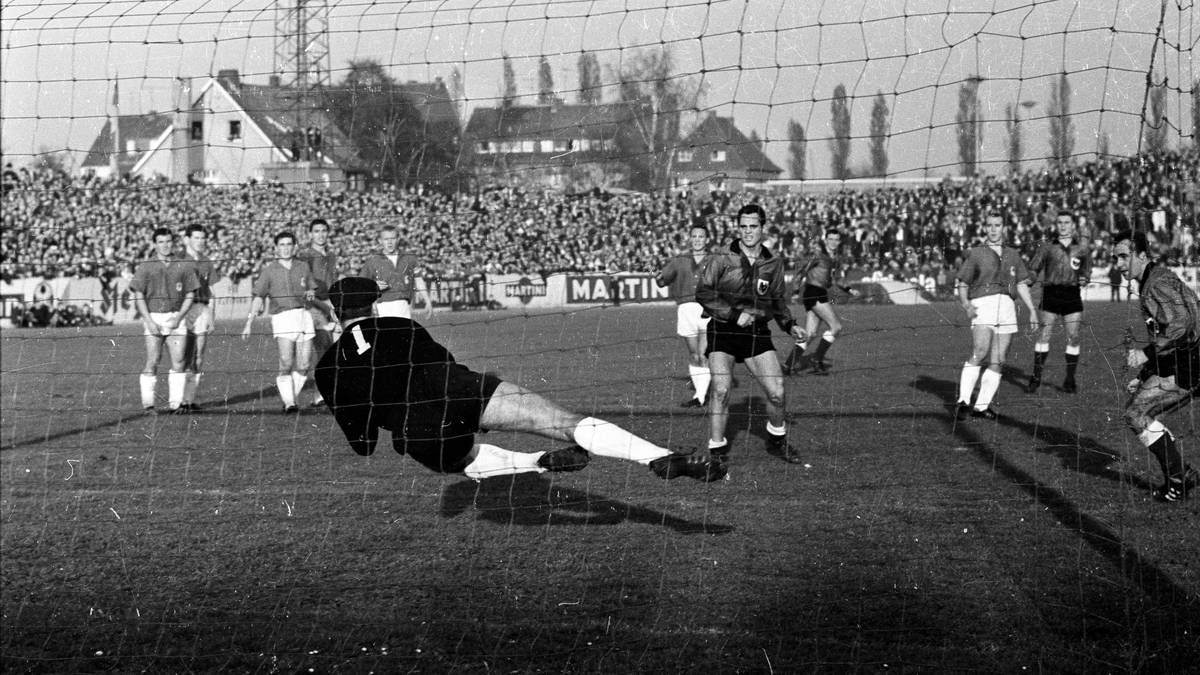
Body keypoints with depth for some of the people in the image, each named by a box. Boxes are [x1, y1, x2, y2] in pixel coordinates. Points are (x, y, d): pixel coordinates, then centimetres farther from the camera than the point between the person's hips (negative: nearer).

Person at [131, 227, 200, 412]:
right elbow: (139, 296, 1)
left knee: (179, 362, -3)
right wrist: (149, 321, -8)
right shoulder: (145, 267, 3)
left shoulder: (183, 266, 8)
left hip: (176, 318, 2)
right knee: (152, 362, -6)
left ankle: (175, 402, 4)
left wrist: (179, 317, -4)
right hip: (153, 317, -2)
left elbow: (190, 295, 10)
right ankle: (147, 403, 0)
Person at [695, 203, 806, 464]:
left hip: (757, 332, 3)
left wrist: (790, 325, 5)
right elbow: (703, 293, -9)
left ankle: (777, 440, 23)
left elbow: (778, 300, 20)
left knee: (777, 393, -4)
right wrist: (734, 314, -16)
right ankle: (717, 451, -5)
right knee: (720, 391, -16)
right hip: (723, 331, -3)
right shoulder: (720, 259, -4)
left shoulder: (773, 263, 8)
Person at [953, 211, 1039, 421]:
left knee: (997, 362, -1)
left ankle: (981, 406, 3)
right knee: (979, 353, -23)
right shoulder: (975, 254, 8)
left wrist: (1032, 311, 12)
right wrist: (966, 305, -10)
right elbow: (962, 285, 8)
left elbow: (1022, 284, 21)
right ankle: (963, 402, -24)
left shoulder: (1013, 255, 20)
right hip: (983, 304, -5)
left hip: (1007, 306, 5)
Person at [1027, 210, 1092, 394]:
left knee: (1073, 337, -3)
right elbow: (1033, 268, 8)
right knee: (1044, 335, -7)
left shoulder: (1082, 248, 11)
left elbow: (1087, 270, 18)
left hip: (1072, 294, 1)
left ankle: (1070, 380, 6)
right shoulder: (1047, 246, 9)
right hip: (1051, 293, -1)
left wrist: (1084, 279, -3)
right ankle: (1036, 377, -2)